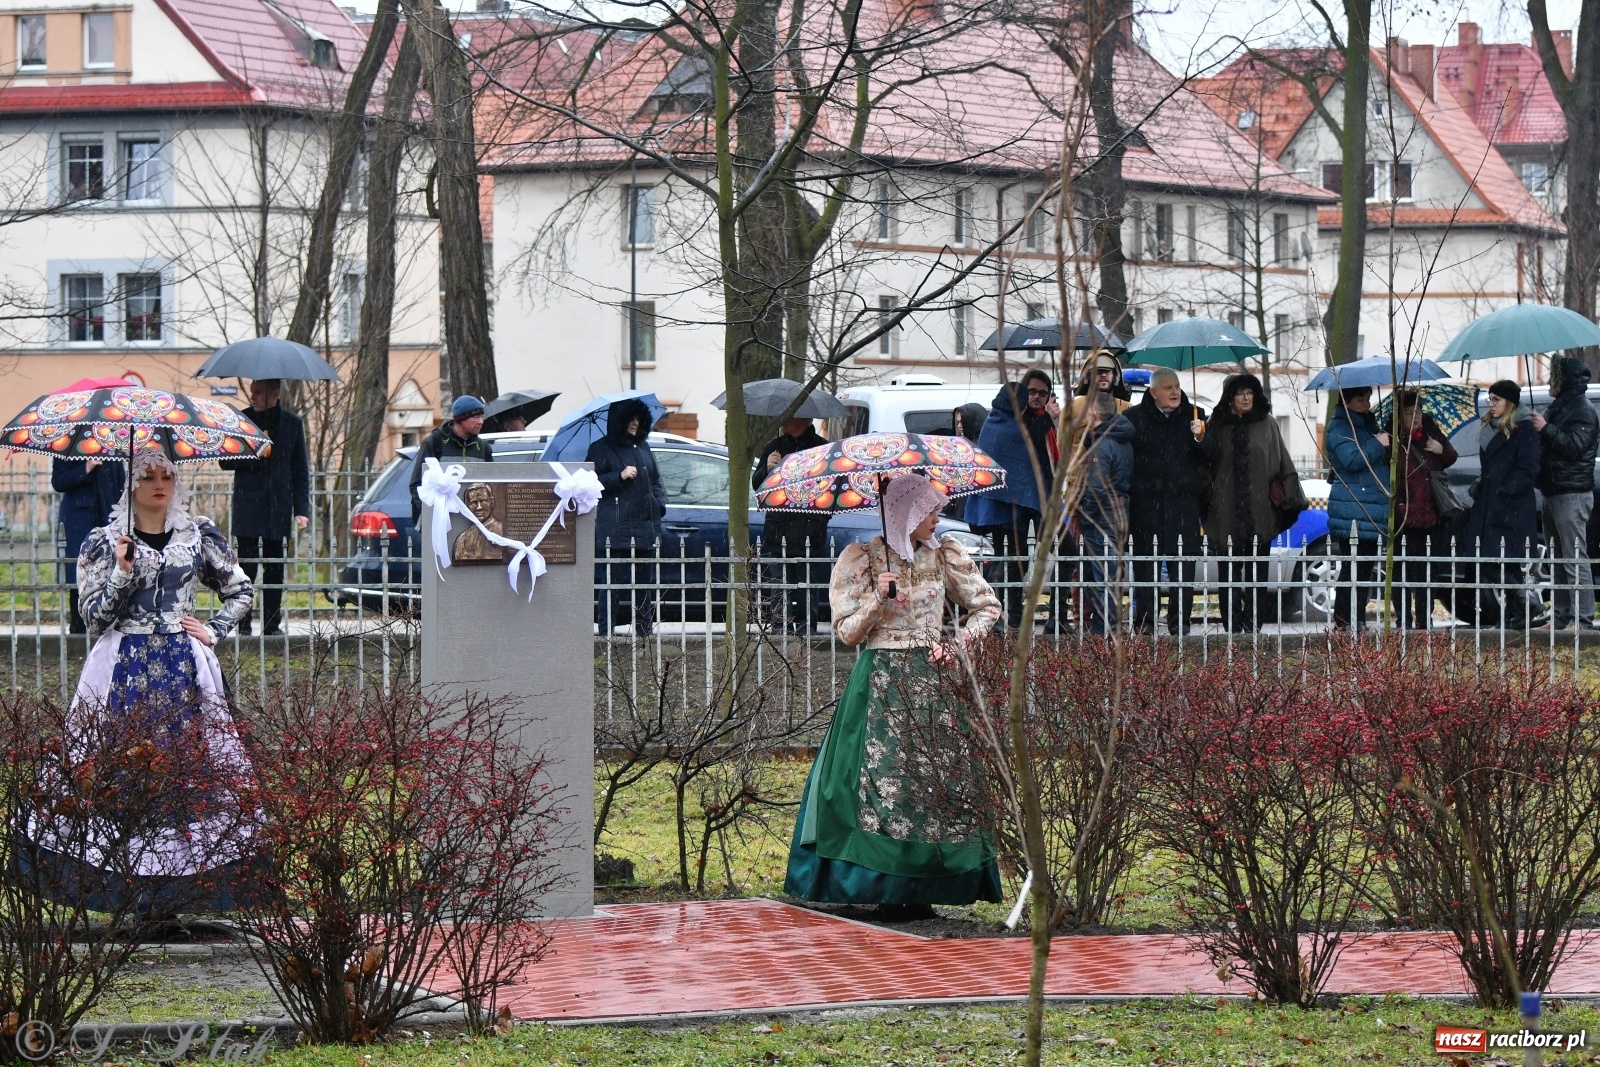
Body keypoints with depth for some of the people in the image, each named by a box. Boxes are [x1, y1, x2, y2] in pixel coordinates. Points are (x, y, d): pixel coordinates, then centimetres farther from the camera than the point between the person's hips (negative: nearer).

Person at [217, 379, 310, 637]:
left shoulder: (292, 423, 7)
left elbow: (301, 469, 8)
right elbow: (225, 461, 5)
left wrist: (302, 509, 0)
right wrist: (252, 455, -14)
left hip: (279, 507, 2)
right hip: (248, 506, -1)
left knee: (275, 569, 4)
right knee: (246, 567, -7)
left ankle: (272, 623, 10)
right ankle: (243, 623, -3)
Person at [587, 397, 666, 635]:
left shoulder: (643, 446, 18)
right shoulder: (601, 449, 1)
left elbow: (656, 479, 26)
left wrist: (659, 504, 9)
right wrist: (619, 476, -15)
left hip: (645, 527, 6)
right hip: (615, 530, -6)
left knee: (645, 583, 7)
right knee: (613, 583, -8)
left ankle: (644, 632, 11)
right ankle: (605, 634, -6)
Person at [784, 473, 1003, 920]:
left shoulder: (943, 555, 8)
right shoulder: (862, 559, 0)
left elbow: (988, 606, 15)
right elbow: (848, 632, -2)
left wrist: (960, 644, 1)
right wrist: (877, 597, -17)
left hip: (932, 679, 3)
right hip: (881, 685, -3)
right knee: (882, 779, -10)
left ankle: (922, 890, -1)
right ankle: (888, 890, -6)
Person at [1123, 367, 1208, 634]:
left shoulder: (1193, 415, 11)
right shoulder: (1134, 417, 5)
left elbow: (1209, 458, 9)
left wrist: (1200, 439, -10)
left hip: (1184, 501, 1)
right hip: (1146, 502, -1)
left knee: (1183, 562, -1)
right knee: (1145, 563, 0)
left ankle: (1180, 620, 3)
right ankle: (1144, 620, 5)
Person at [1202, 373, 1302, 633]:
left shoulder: (1267, 424, 6)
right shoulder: (1218, 426, 7)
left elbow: (1281, 461, 4)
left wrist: (1290, 495, -1)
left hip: (1259, 511, 0)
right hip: (1227, 511, 0)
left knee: (1256, 570, 1)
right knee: (1230, 570, 0)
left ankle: (1252, 621, 5)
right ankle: (1232, 624, 3)